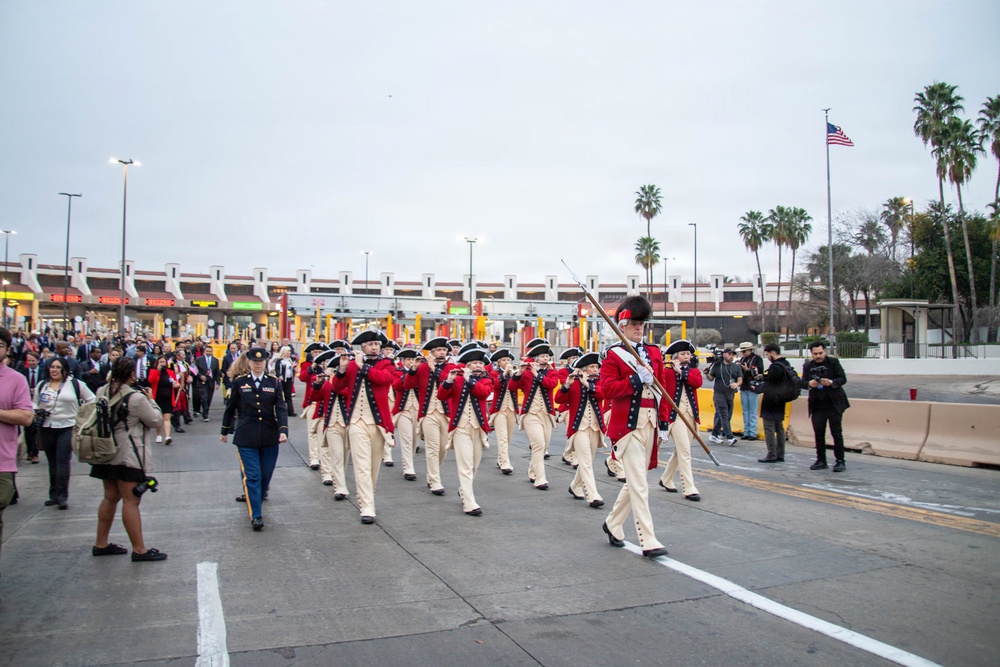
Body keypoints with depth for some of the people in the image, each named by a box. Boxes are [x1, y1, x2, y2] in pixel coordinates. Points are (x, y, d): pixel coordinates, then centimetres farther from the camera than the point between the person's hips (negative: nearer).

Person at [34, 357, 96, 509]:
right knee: (52, 463, 11)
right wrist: (37, 410, -3)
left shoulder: (75, 384, 0)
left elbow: (91, 400, 6)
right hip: (47, 428, 4)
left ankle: (62, 496, -6)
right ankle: (54, 495, 20)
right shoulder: (41, 386, 10)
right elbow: (34, 403, 18)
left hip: (68, 428, -4)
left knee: (62, 462, -11)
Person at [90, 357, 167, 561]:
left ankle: (101, 544, 27)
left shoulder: (102, 392, 4)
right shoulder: (136, 397, -18)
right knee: (131, 501, -5)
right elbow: (156, 421, -11)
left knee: (110, 497, 18)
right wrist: (151, 400, 3)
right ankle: (139, 550, -1)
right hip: (128, 456, -8)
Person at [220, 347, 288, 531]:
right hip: (246, 437, -2)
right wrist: (225, 431, 16)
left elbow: (281, 408, -5)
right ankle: (255, 516, -4)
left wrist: (283, 430, -18)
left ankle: (255, 502, 35)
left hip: (269, 437, 2)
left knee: (266, 474, 10)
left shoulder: (274, 382, 3)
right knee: (252, 475, -6)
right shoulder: (239, 382, 2)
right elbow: (230, 408, 11)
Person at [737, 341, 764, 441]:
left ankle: (753, 433, -1)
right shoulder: (742, 359, 13)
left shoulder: (757, 358, -4)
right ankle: (746, 432, 14)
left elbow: (760, 372, -12)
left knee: (753, 412, -4)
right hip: (744, 388, 6)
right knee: (745, 411, 9)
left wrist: (748, 370, -20)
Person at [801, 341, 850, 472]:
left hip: (834, 404, -3)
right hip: (817, 406, 3)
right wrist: (809, 384, -22)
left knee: (837, 433, -1)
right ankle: (821, 461, 15)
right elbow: (802, 382, 1)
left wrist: (831, 382, -25)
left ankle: (840, 461, 4)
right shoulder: (807, 366, 6)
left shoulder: (833, 362, -2)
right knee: (818, 433, 6)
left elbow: (843, 379, -7)